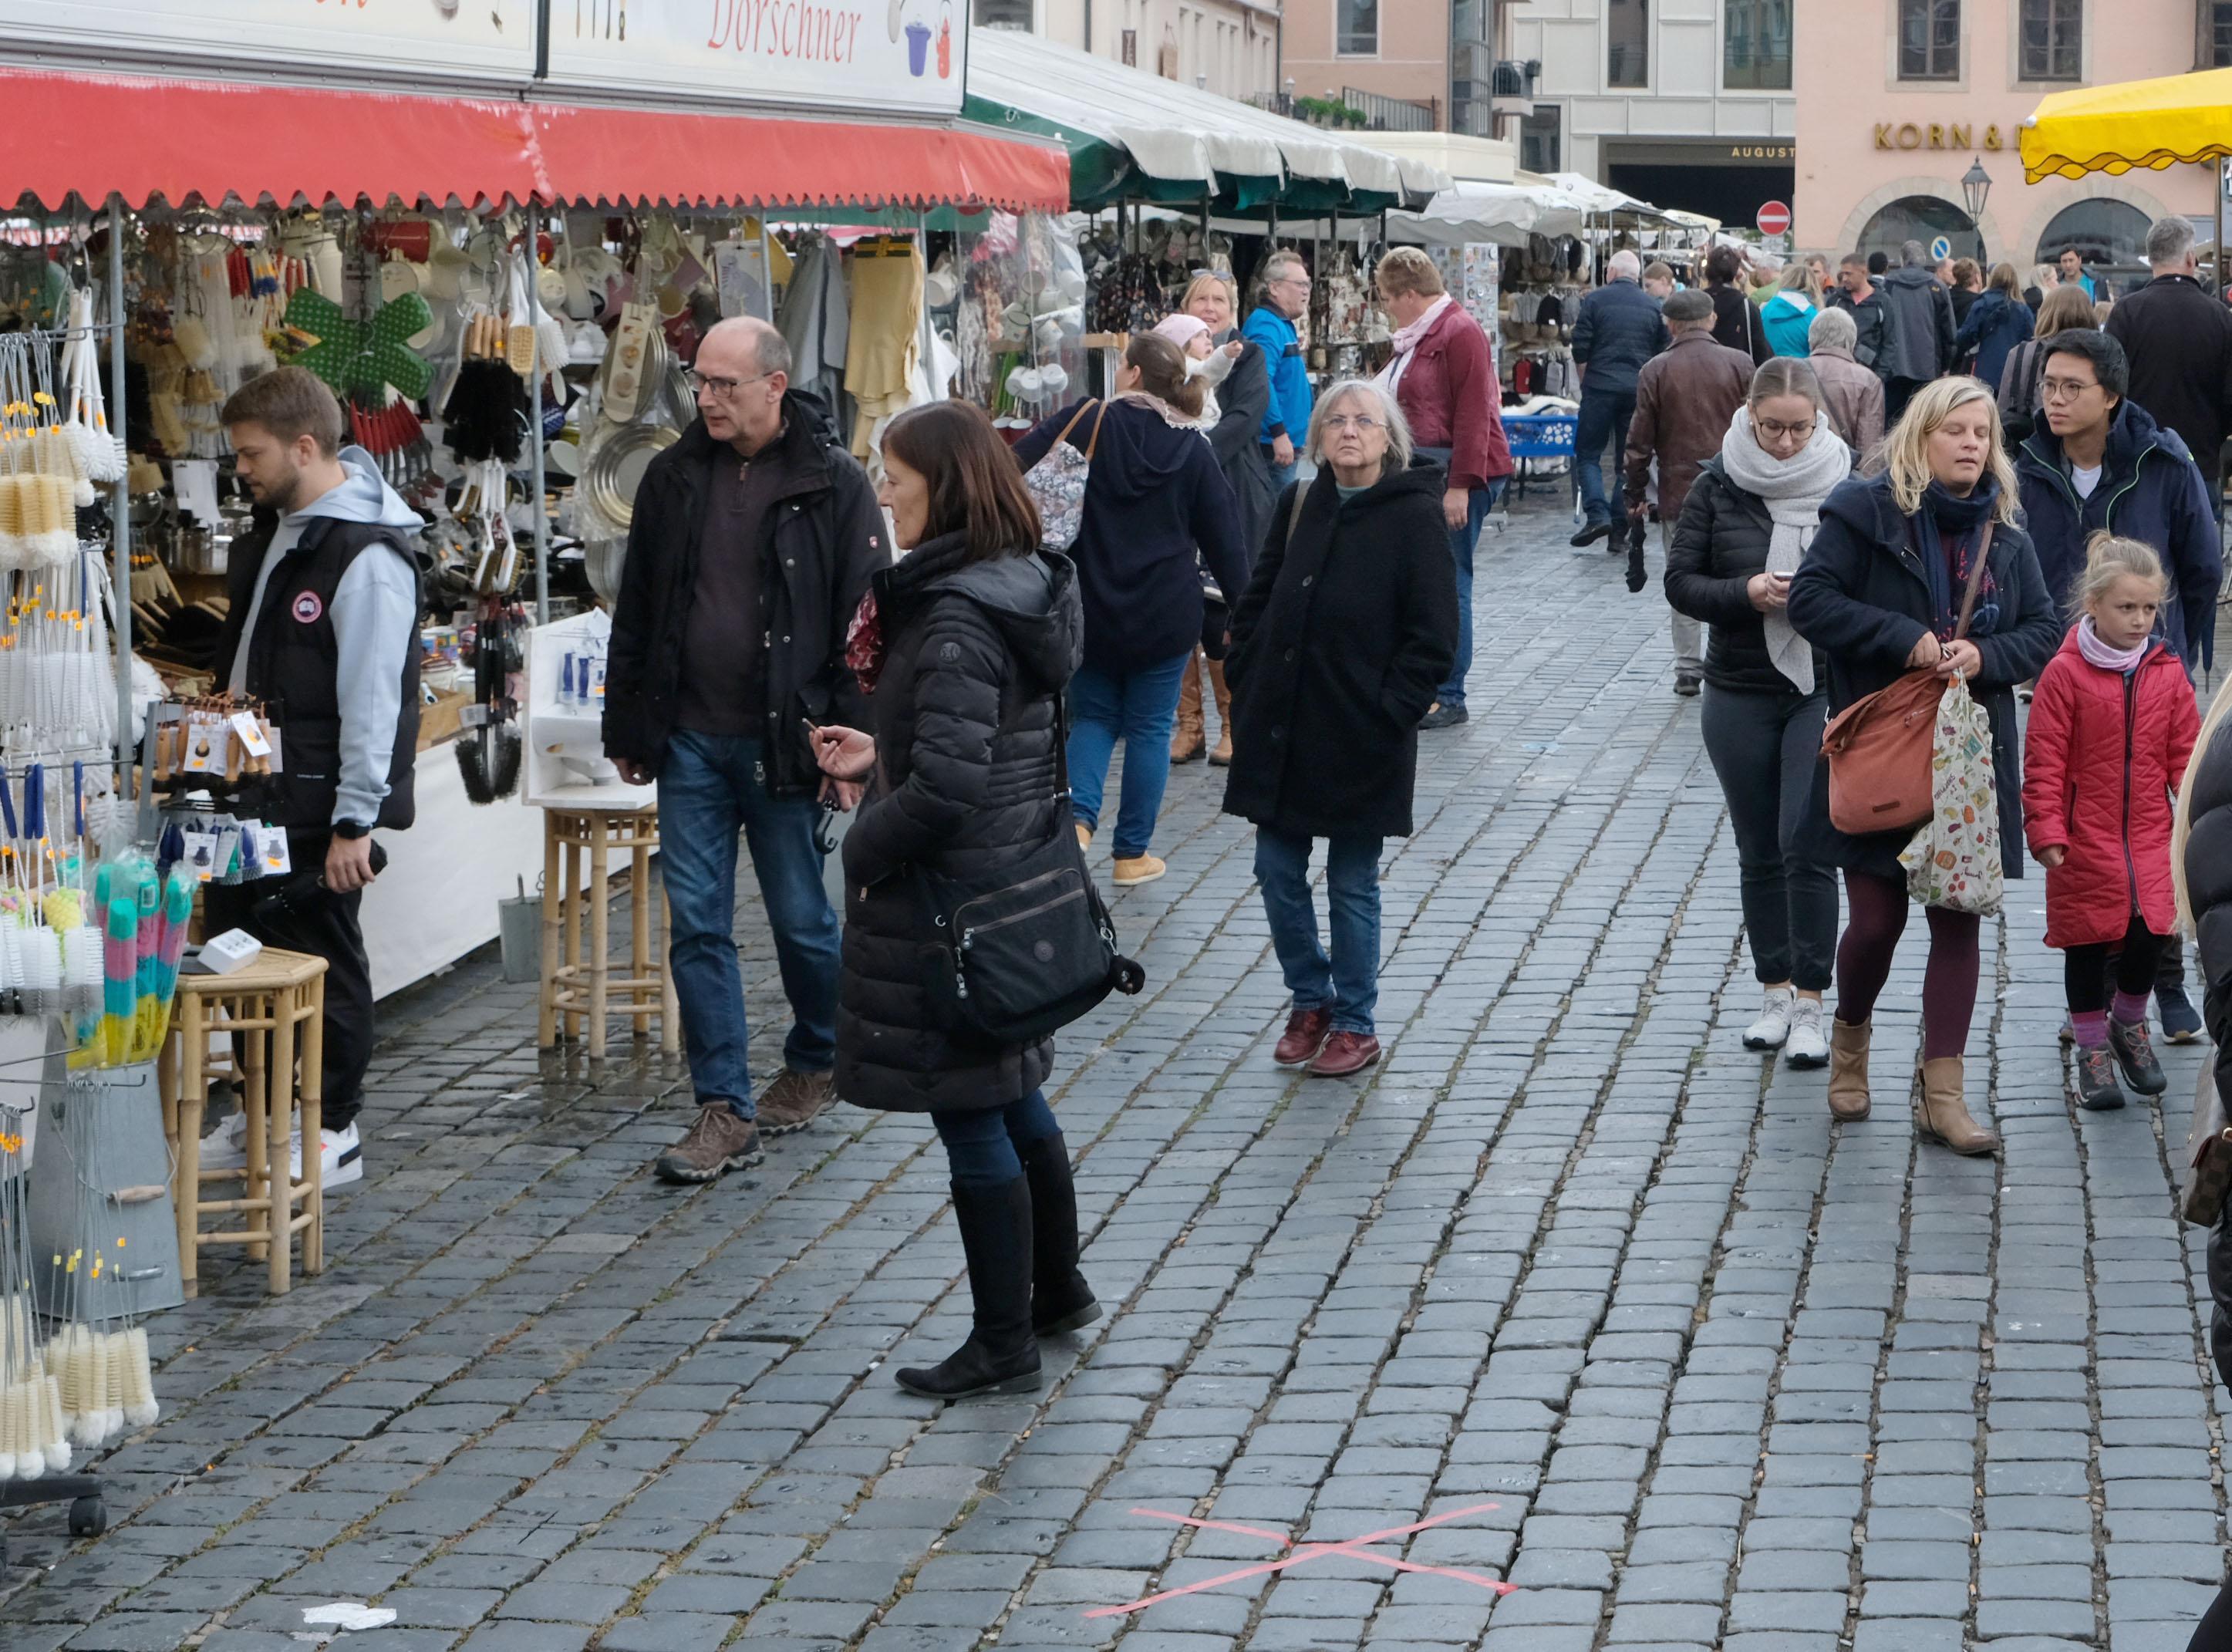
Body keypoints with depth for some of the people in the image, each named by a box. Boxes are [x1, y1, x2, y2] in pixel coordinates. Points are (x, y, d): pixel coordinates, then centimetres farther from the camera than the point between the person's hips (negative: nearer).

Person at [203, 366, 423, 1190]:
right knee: (239, 941, 14)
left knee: (323, 953, -1)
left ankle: (336, 1132, 11)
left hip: (317, 800, -9)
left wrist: (355, 821, -23)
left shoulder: (368, 558, -20)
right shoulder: (273, 528, 10)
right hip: (253, 791, 10)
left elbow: (372, 699, -22)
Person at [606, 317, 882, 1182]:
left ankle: (815, 1062, 33)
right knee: (697, 924, 0)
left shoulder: (834, 485, -6)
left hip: (783, 745, -4)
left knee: (802, 918, 8)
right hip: (689, 739, 4)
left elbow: (864, 624, -7)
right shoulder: (674, 477, 6)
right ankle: (725, 1111, 5)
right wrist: (626, 727, 10)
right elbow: (636, 613, 13)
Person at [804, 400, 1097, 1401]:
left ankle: (1003, 1346, 10)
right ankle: (1058, 1291, 37)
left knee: (971, 1118, 1)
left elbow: (946, 785, -28)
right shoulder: (1025, 587, 6)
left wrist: (865, 845, -12)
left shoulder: (955, 621, -23)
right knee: (1012, 1094, 22)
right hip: (1014, 883, 10)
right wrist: (878, 759, 13)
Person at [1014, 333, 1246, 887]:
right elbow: (1223, 537, 2)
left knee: (1092, 716, 15)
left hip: (1090, 612, 0)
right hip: (1166, 617, 0)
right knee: (1149, 726, 10)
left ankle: (1079, 816, -9)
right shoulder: (1194, 450, -2)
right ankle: (1132, 854, 12)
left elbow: (1016, 468, -15)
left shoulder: (1086, 423, -8)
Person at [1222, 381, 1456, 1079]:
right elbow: (1255, 604, 14)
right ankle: (1310, 1001, 27)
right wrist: (1249, 689, 5)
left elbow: (1433, 637, -10)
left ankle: (1355, 1024, 17)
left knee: (1352, 884, 4)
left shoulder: (1414, 516, -8)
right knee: (1278, 872, 9)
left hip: (1362, 736, -5)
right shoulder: (1299, 507, 7)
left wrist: (1388, 713, -13)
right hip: (1282, 730, 5)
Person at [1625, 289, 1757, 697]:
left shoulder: (1656, 371, -3)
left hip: (1678, 491, 0)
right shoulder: (1739, 364, -1)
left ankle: (1688, 669, 6)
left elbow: (1640, 441, -1)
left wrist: (1634, 494, 8)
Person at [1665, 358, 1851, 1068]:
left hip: (1824, 692, -3)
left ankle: (1810, 1004, -1)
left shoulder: (1846, 484, -5)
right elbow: (1681, 582, -1)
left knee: (1806, 843, -9)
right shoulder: (1718, 485, 0)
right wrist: (1746, 595, -18)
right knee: (1759, 851, 11)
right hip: (1739, 696, 3)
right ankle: (1775, 992, 23)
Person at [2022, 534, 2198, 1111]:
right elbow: (2043, 760, -7)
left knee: (2152, 932, -4)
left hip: (2150, 838, 3)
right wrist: (2046, 831, -11)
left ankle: (2129, 1023, 25)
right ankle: (2092, 1048, 21)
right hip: (2085, 840, -3)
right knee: (2088, 941, 5)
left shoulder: (2167, 674, 3)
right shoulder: (2065, 674, -9)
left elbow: (2186, 753, 8)